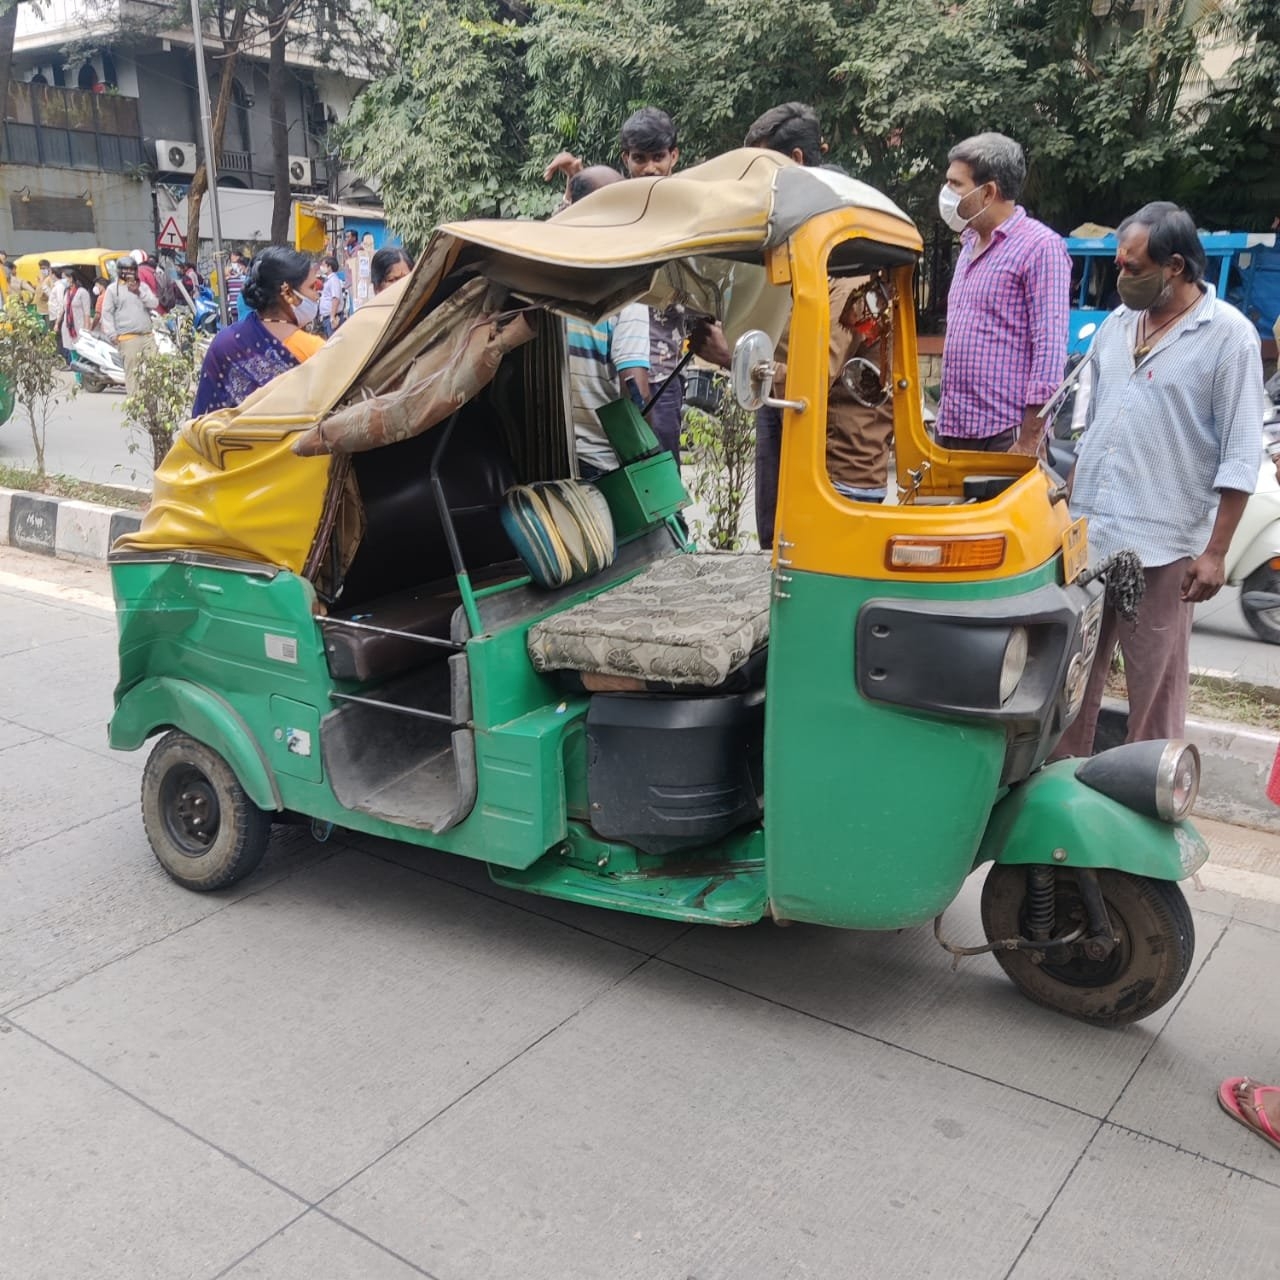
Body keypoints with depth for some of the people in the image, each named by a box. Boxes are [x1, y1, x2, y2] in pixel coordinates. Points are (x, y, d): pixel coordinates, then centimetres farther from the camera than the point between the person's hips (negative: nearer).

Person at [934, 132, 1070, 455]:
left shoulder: (1040, 247, -8)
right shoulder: (970, 244, 18)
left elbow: (1050, 351, -13)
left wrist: (1028, 444, -17)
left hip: (1004, 436, -8)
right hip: (953, 429, 8)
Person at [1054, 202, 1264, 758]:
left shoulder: (1228, 335, -7)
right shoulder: (1115, 325, 12)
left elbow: (1240, 457, -9)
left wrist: (1215, 552, -12)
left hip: (1161, 546, -6)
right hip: (1085, 536, 6)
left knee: (1155, 687, 3)